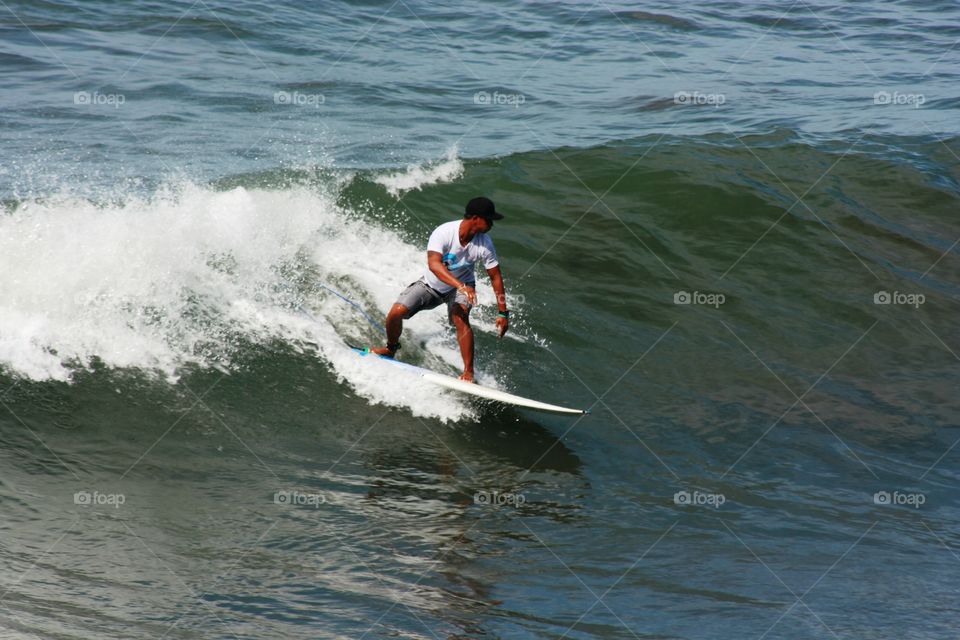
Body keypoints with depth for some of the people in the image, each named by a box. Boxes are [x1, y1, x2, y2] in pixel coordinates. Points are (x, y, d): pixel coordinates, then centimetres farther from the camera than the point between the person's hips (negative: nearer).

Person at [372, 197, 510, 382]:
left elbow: (496, 277, -11)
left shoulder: (484, 244, -22)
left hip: (461, 286, 0)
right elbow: (434, 264, -45)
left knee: (460, 318, -30)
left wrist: (503, 313, -13)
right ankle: (391, 348, 19)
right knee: (396, 313, -14)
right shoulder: (444, 233, -32)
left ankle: (468, 373, -26)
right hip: (431, 284, 0)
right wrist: (460, 286, -58)